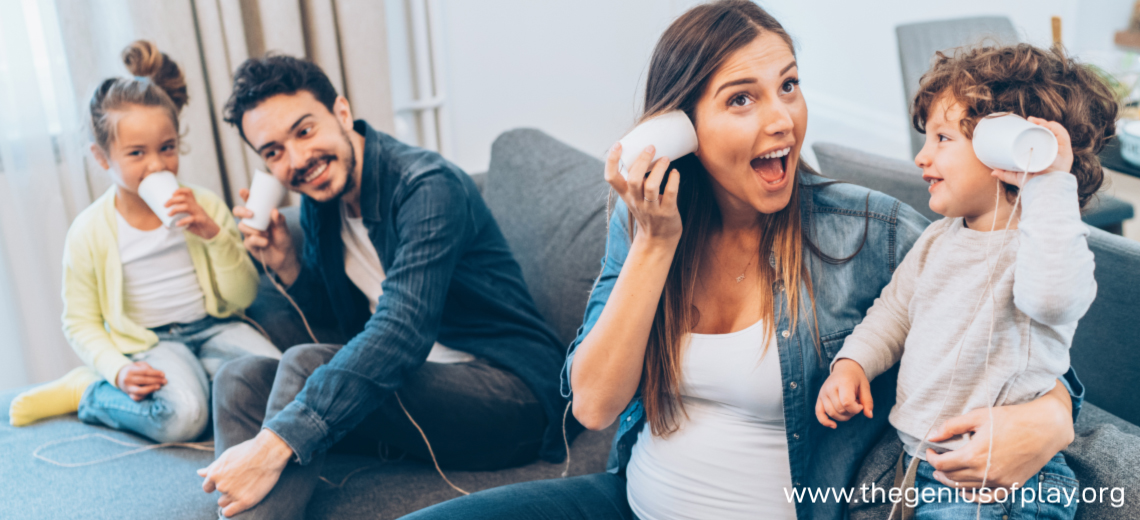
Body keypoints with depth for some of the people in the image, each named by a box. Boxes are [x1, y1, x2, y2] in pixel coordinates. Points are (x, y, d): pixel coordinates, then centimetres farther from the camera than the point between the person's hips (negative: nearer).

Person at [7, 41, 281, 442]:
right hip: (151, 343, -4)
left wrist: (214, 234, -17)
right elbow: (81, 322, 1)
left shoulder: (204, 205, 0)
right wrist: (118, 369, -17)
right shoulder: (89, 231, -5)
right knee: (181, 417, -32)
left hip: (213, 327, 4)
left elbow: (244, 296, -1)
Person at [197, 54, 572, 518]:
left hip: (511, 397, -8)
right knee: (239, 380, -6)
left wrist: (274, 444, -37)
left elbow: (401, 333, -32)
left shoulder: (428, 187, -20)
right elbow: (335, 316, 20)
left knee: (305, 364, -26)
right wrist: (286, 264, -2)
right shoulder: (318, 203, 5)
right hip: (412, 381, 8)